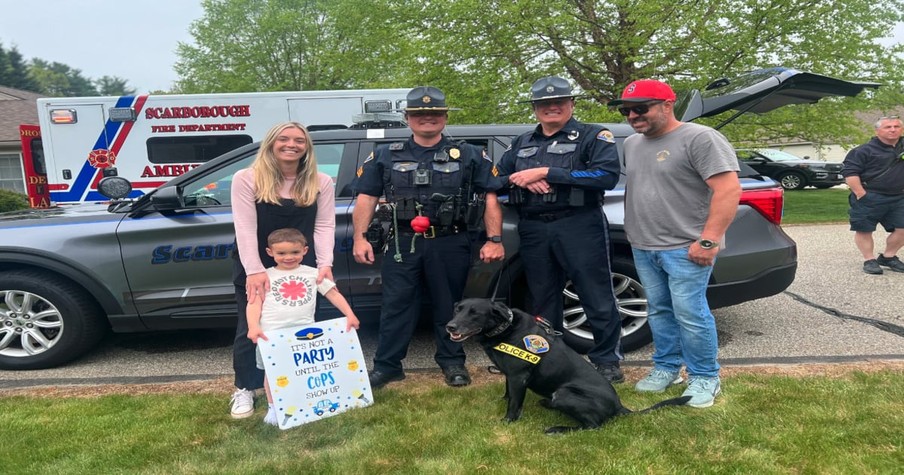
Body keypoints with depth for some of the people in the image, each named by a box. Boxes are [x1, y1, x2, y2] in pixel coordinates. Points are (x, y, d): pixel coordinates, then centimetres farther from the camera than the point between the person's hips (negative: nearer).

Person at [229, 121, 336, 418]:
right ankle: (245, 390, 24)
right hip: (255, 269, -1)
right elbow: (245, 227, -14)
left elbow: (324, 226, -3)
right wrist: (254, 270, -23)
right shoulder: (247, 179, -8)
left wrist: (325, 264, -16)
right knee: (250, 329, 6)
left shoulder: (321, 183, 0)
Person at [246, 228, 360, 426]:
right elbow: (254, 303, -1)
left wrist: (349, 315, -4)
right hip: (272, 334, -1)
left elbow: (334, 294, 8)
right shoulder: (266, 276, 5)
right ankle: (273, 407, 25)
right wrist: (253, 327, -17)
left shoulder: (313, 274, 8)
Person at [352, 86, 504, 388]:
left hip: (450, 244, 0)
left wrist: (494, 239, -6)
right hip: (402, 244, 1)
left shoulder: (469, 156, 7)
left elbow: (490, 198, 4)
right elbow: (366, 198, 8)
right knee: (396, 304, 3)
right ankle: (386, 365, 13)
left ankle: (452, 362, 24)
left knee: (449, 304, 9)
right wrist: (360, 237, -3)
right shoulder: (385, 156, 10)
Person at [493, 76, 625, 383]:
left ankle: (606, 360, 15)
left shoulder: (593, 136, 1)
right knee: (543, 301, 13)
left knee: (597, 299, 0)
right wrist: (520, 180, -8)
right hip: (533, 230, 5)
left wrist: (546, 172, -17)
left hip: (579, 227, -5)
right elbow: (495, 180, 16)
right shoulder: (522, 143, 18)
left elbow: (608, 175, -15)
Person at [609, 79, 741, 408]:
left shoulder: (699, 139, -10)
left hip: (685, 248, -7)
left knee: (690, 314, -4)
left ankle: (704, 378, 11)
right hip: (643, 248, 7)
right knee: (659, 311, 14)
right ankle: (666, 368, 27)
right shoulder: (631, 145, 14)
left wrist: (708, 240, -20)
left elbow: (729, 189, -16)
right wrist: (633, 231, 14)